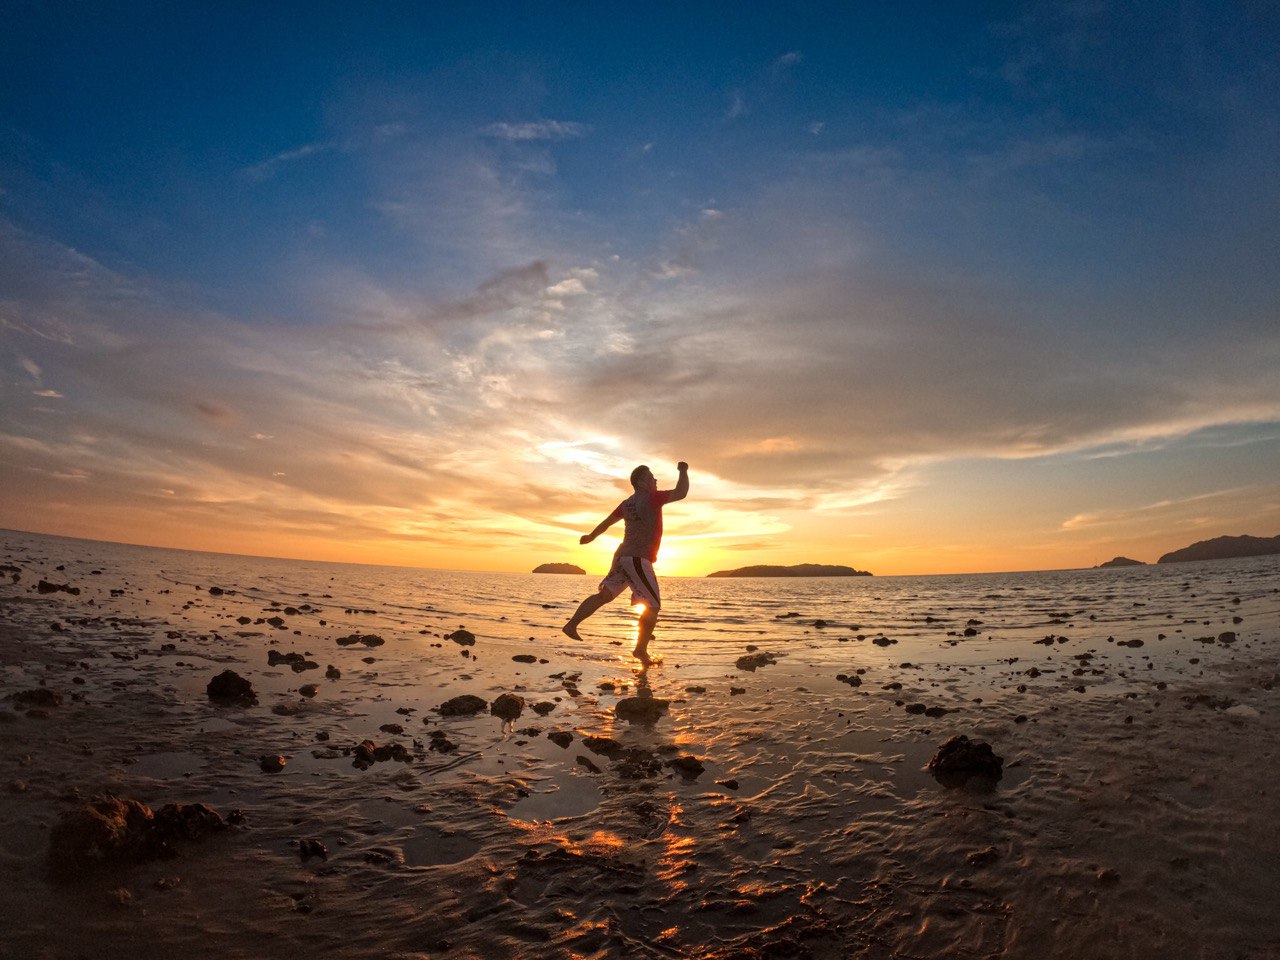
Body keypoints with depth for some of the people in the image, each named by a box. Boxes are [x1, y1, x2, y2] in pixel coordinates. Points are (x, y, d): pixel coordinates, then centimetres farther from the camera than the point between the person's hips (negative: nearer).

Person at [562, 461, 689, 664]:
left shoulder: (627, 503, 12)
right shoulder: (651, 498, -11)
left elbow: (606, 522, 20)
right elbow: (681, 493, -16)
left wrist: (590, 537, 36)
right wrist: (683, 471, 0)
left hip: (622, 556, 8)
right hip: (638, 560, -8)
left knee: (604, 595, 14)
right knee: (653, 605, -1)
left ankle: (571, 624, 11)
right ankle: (641, 649, -1)